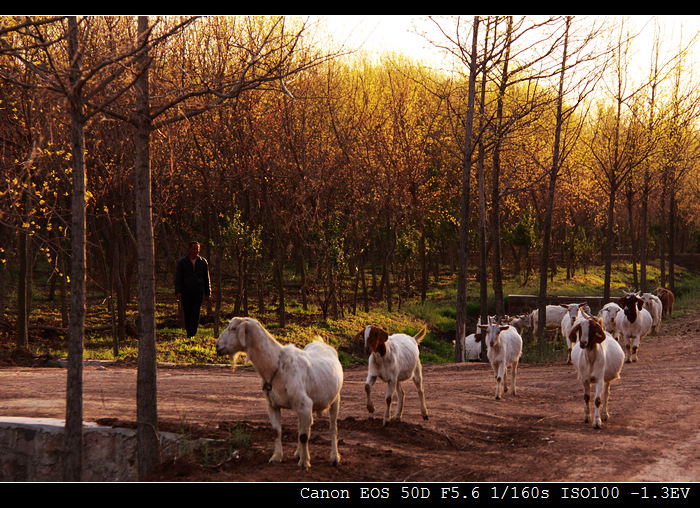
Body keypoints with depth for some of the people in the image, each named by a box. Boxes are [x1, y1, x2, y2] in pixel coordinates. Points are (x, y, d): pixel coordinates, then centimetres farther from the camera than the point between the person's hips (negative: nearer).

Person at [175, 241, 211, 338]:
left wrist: (207, 292, 11)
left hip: (198, 292, 0)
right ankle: (188, 333, 17)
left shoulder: (203, 262, 7)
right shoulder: (182, 262, 2)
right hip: (186, 293, 0)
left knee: (195, 313, -9)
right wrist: (178, 291, -10)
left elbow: (206, 278, 14)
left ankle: (192, 334, -11)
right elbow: (178, 278, 1)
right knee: (187, 314, 4)